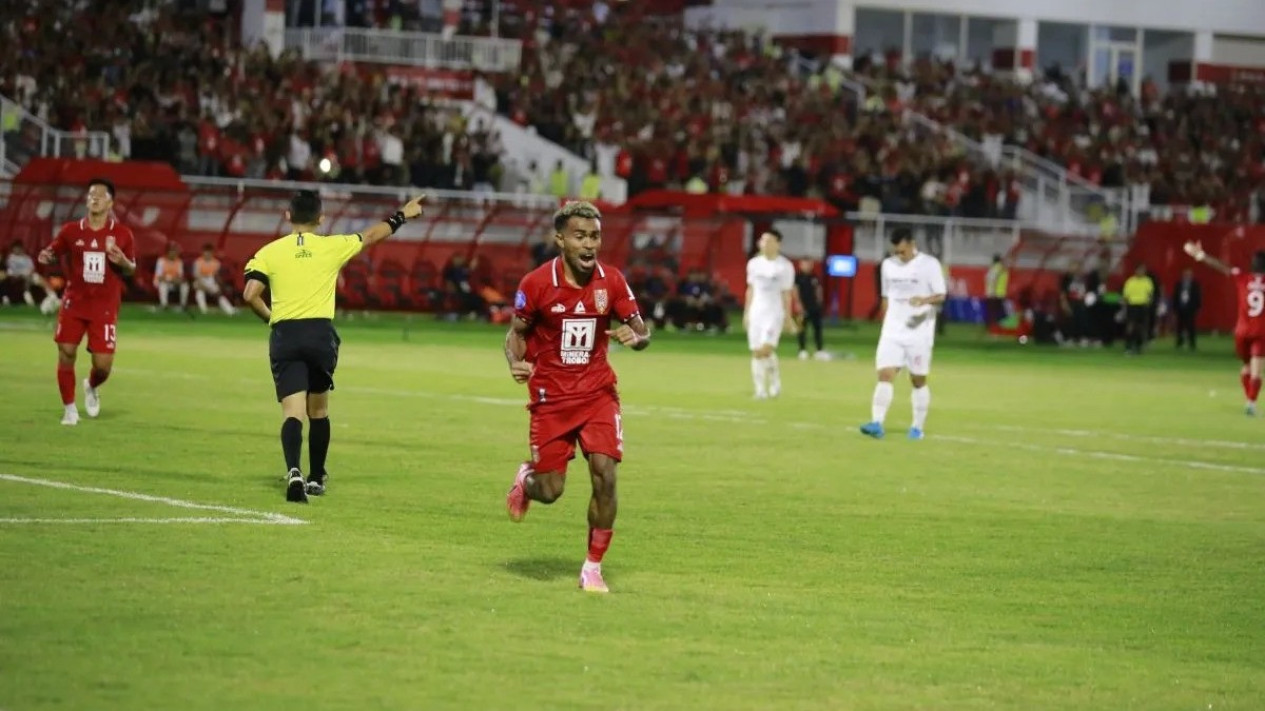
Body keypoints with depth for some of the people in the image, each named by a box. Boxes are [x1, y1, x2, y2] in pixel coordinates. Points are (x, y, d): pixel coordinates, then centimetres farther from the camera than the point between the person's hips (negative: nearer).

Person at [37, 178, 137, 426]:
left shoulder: (122, 234, -1)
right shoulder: (71, 231, 0)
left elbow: (131, 270, 7)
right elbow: (53, 253, 10)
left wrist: (122, 261, -16)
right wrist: (46, 257, -14)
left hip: (105, 307, -1)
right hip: (74, 303, 1)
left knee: (103, 365, -5)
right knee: (66, 354, -7)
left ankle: (91, 387, 32)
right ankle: (69, 409, 11)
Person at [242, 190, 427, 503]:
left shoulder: (269, 252, 2)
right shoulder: (331, 247, 4)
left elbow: (250, 295, -7)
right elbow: (371, 236, 20)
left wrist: (270, 317, 11)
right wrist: (401, 216, 36)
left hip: (284, 335, -1)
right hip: (321, 333, 1)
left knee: (293, 410, -8)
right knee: (318, 410, 18)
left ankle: (294, 472, -30)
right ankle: (316, 477, 27)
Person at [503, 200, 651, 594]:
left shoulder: (611, 281, -5)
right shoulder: (536, 284, -11)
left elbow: (642, 331, 1)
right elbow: (516, 333, 2)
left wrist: (634, 337, -23)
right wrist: (515, 363, -20)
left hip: (597, 394, 2)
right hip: (550, 397, -2)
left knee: (605, 475, -14)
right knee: (550, 491, -2)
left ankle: (593, 568, 2)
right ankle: (526, 479, 38)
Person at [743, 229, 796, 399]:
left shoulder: (785, 266, -3)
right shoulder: (754, 264, 8)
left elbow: (786, 294, 1)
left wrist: (788, 317, 1)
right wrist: (746, 313, 13)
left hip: (775, 313, -4)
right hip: (756, 312, 4)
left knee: (766, 349, -18)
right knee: (756, 352, 0)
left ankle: (775, 381, 4)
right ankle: (760, 389, 6)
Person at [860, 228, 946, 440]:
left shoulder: (929, 264, -5)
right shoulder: (888, 265, 9)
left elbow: (941, 296, -9)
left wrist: (924, 300, -29)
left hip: (919, 332, -3)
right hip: (892, 332, 3)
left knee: (918, 380, 4)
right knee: (885, 375, -11)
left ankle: (918, 427, 14)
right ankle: (877, 424, -19)